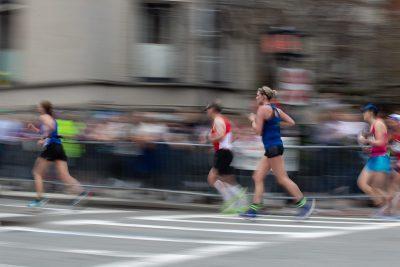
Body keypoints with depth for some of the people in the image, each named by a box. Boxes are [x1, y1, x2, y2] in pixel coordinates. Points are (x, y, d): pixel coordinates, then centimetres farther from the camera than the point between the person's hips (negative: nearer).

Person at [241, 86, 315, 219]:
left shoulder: (262, 109, -11)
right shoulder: (276, 109, 15)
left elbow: (258, 131, -14)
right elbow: (291, 122, 15)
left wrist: (253, 120, 2)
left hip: (273, 147, -10)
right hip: (272, 148, 10)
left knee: (282, 179, -7)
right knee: (257, 177, 8)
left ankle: (304, 203, -4)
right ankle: (254, 208, 6)